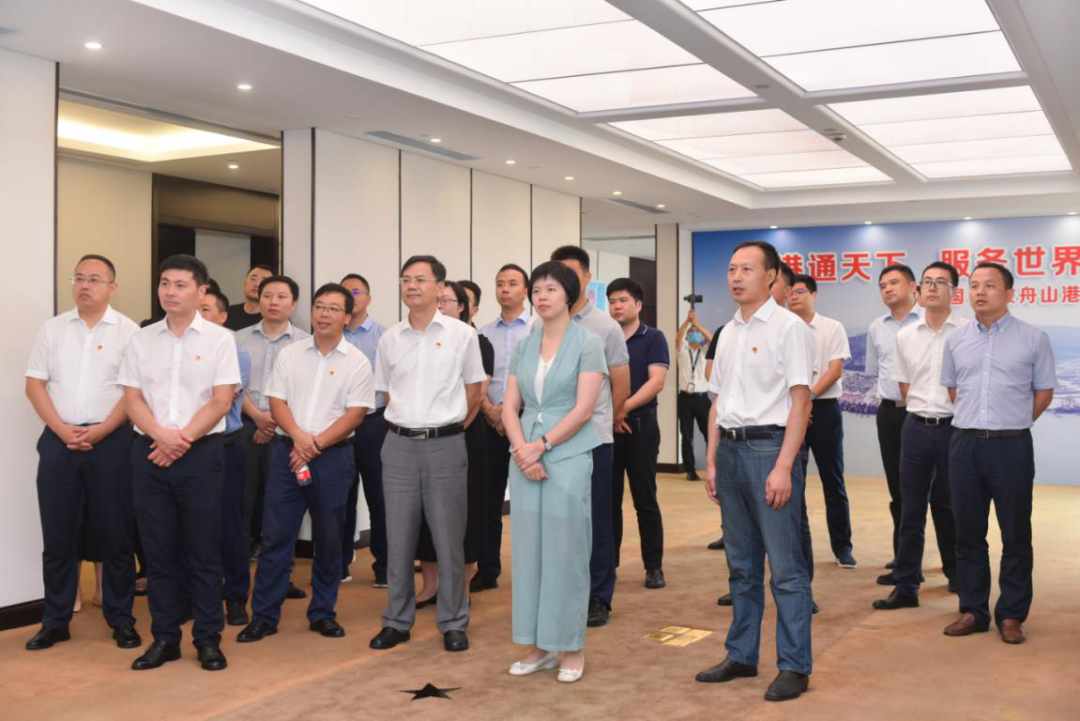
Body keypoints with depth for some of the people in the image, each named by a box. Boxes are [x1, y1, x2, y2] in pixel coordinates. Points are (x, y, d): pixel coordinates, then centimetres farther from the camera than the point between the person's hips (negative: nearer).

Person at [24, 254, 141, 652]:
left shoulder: (128, 331, 0)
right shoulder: (52, 329, 9)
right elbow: (35, 384, 6)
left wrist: (99, 431, -13)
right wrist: (62, 430, -7)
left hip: (111, 441, -2)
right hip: (58, 440, 3)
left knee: (115, 534, 2)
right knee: (57, 534, 6)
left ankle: (121, 619, 13)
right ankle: (55, 621, 17)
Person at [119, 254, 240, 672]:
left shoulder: (219, 339, 0)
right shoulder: (141, 340, 9)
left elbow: (220, 401, -5)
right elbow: (132, 399, 4)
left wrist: (183, 440, -13)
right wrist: (161, 435, -13)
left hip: (201, 451, -3)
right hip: (150, 452, 3)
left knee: (203, 550, 2)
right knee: (158, 549, 7)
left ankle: (208, 640, 11)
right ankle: (164, 638, 17)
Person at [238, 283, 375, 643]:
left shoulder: (357, 362, 0)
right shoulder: (289, 354, 7)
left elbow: (355, 413, -6)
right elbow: (277, 402, 3)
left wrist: (317, 444, -13)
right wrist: (298, 436, -14)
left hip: (333, 455, -1)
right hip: (288, 451, 2)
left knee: (328, 539, 7)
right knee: (275, 536, 2)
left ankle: (322, 613, 20)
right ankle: (264, 615, 10)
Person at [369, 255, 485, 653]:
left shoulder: (461, 334, -1)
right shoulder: (390, 338, 7)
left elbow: (473, 392, 6)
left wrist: (443, 423, 7)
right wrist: (410, 422, 11)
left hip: (445, 445, -2)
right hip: (399, 445, 3)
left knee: (449, 538, 3)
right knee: (398, 538, 7)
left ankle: (453, 623, 15)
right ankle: (397, 620, 19)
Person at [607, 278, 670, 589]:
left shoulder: (653, 338, 0)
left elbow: (656, 382, -12)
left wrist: (624, 408, -21)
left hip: (640, 424, -3)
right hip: (605, 426, 3)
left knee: (645, 499, 1)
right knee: (608, 499, 7)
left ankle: (654, 566, 10)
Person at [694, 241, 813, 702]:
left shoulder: (788, 327, -7)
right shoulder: (728, 332, 14)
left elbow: (800, 401, -12)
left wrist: (783, 466, -18)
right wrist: (711, 461, 12)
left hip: (769, 446, -7)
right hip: (730, 449, 7)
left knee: (785, 567, -2)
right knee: (741, 564, 14)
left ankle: (794, 666, 8)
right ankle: (741, 656, 24)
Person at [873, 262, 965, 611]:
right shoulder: (905, 336, 6)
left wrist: (943, 412, -1)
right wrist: (923, 411, 6)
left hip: (954, 427, -3)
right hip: (917, 427, 3)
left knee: (949, 505, 10)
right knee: (911, 509, 4)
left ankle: (957, 573, 30)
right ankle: (905, 586, 8)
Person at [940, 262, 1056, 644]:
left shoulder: (1033, 338, -2)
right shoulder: (956, 340, 8)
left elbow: (1044, 391, 5)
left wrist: (1012, 424, 8)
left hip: (1011, 445, -3)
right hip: (965, 443, 3)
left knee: (1015, 534, 3)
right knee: (968, 532, 9)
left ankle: (1011, 615, 14)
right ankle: (972, 611, 19)